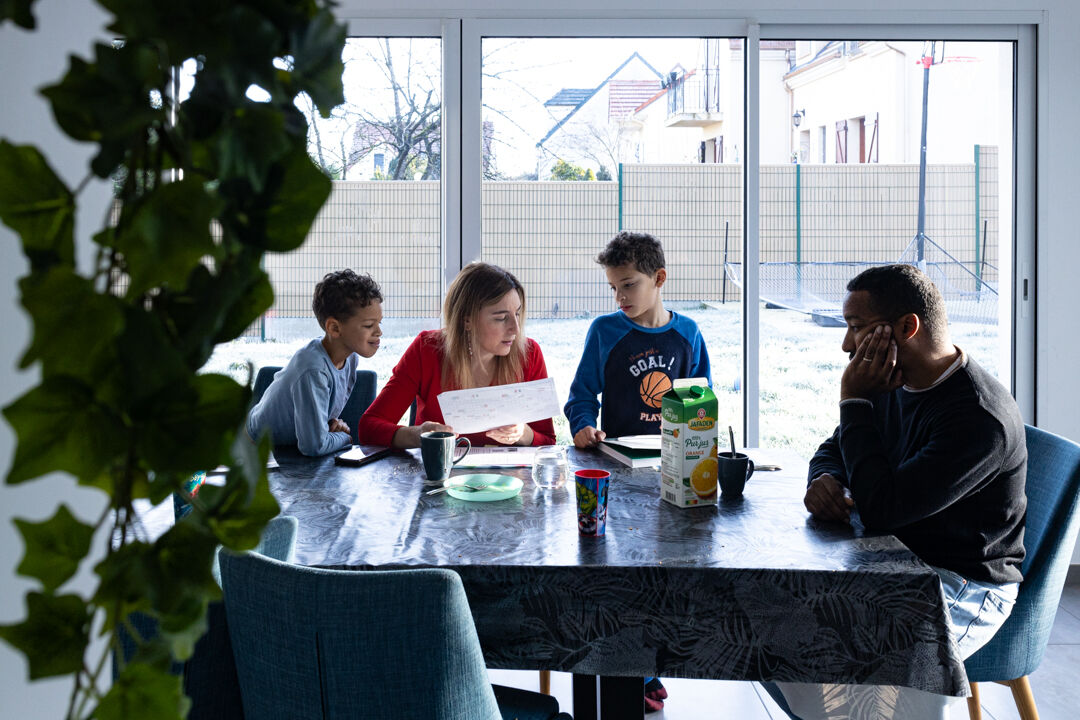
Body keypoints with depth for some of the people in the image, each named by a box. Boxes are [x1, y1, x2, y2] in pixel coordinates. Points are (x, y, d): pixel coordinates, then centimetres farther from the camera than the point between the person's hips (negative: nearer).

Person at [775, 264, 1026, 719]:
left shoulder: (980, 417, -24)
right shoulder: (894, 387, 5)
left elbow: (880, 509, -28)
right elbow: (833, 449, 18)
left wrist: (854, 400, -20)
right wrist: (826, 479, -8)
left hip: (964, 587, -8)